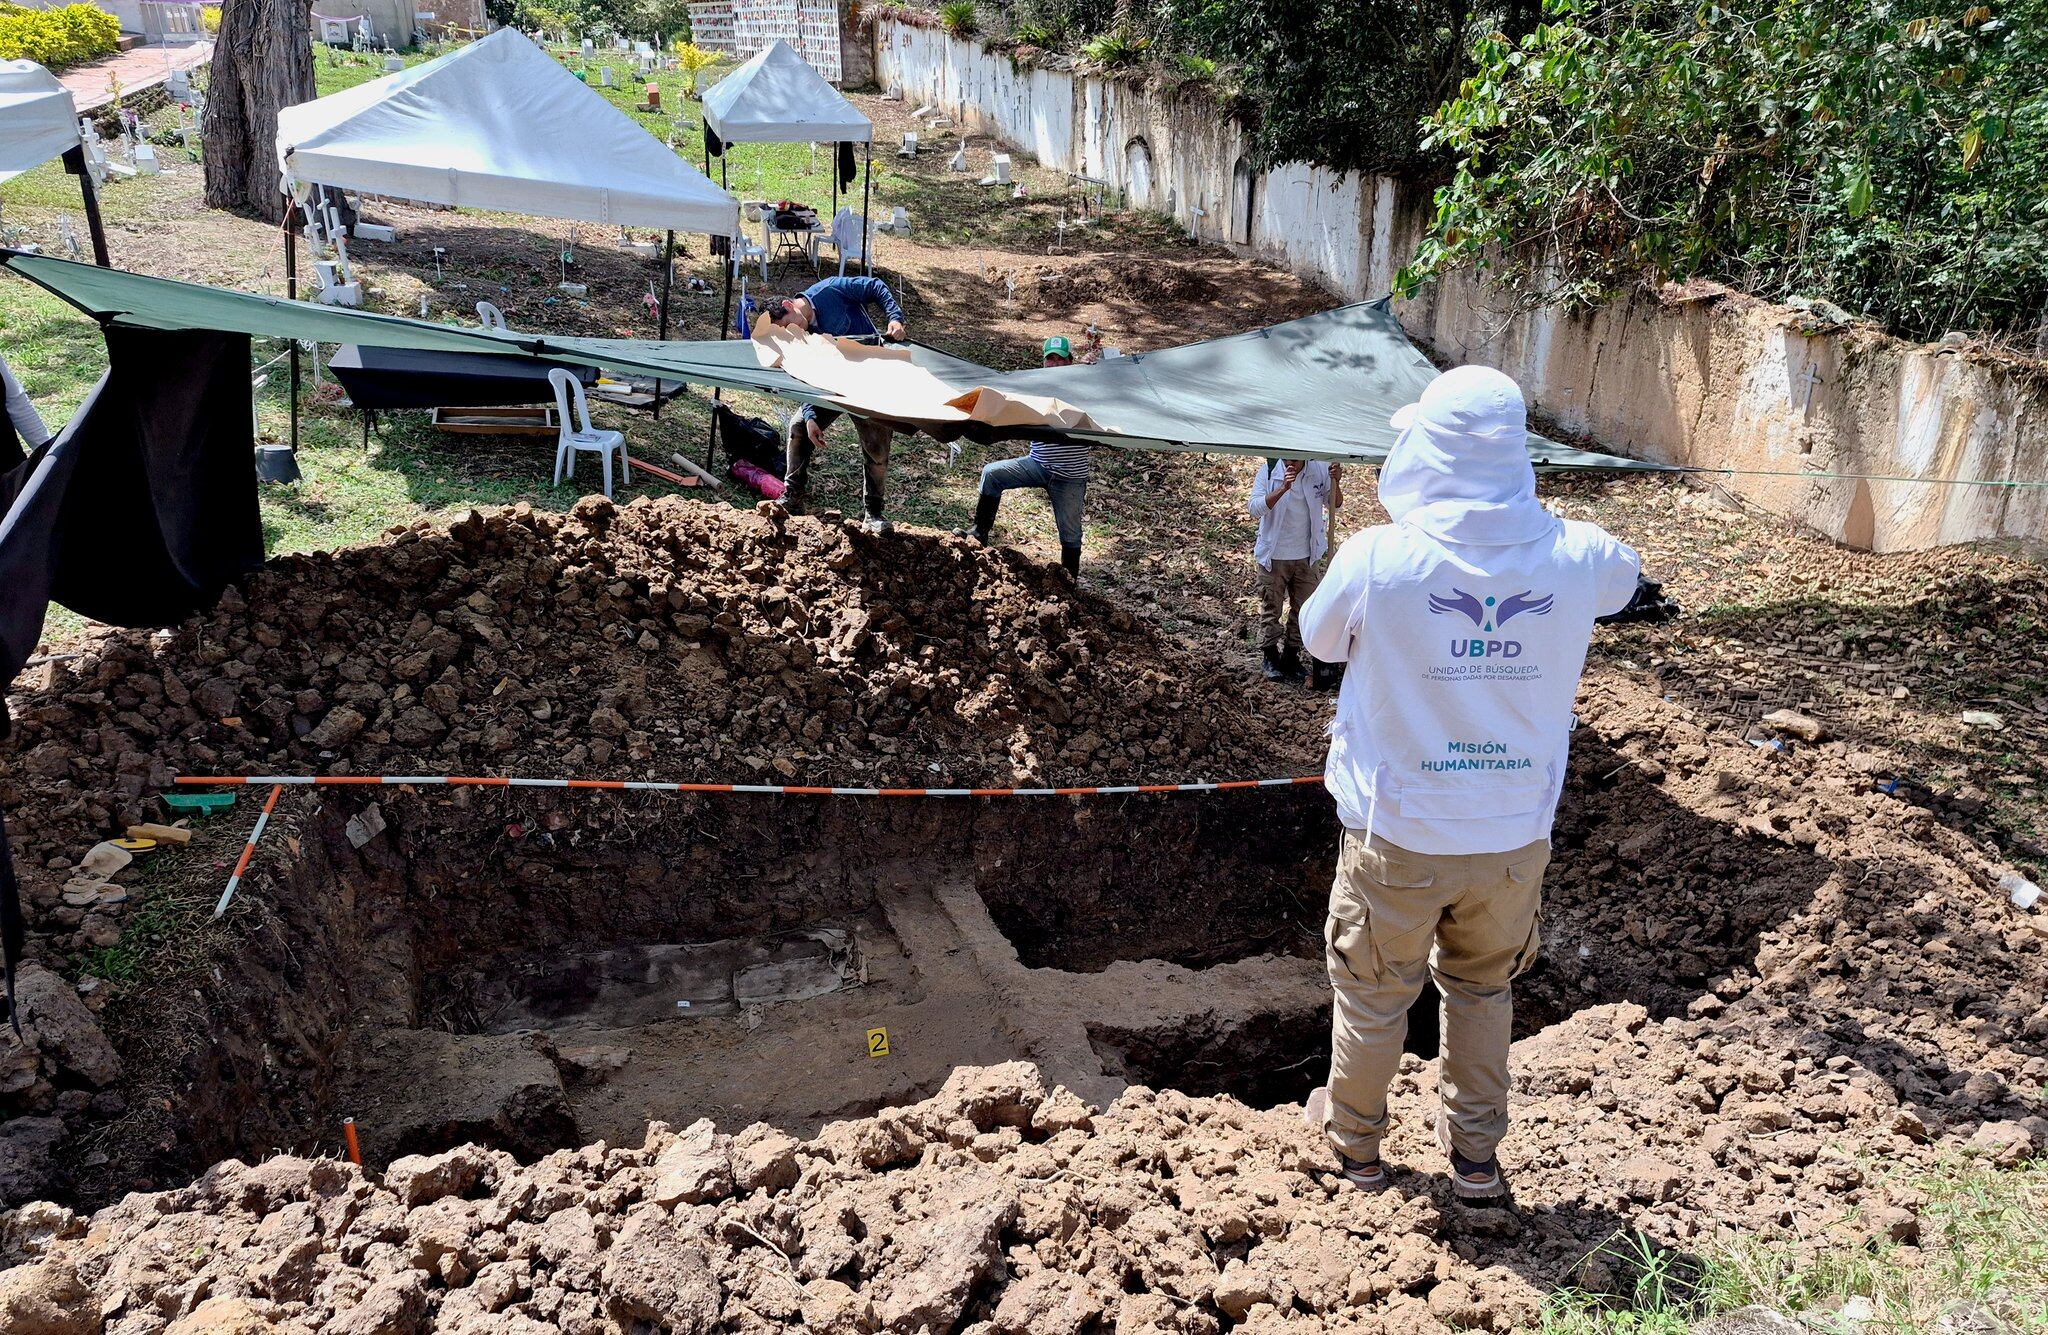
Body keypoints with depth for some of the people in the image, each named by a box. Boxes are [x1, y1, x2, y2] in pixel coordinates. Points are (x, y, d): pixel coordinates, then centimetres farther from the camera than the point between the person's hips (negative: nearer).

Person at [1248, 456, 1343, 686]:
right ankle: (1269, 656, 26)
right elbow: (1255, 508, -24)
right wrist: (1283, 489, -36)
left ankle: (1291, 654, 29)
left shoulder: (1319, 470, -7)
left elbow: (1335, 506, 2)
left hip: (1305, 556, 3)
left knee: (1303, 608, 13)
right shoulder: (1268, 472, -14)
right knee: (1271, 609, 10)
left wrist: (1335, 483, -18)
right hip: (1274, 556, -3)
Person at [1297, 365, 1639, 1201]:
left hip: (1397, 835, -2)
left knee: (1372, 995, 19)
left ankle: (1354, 1139, 40)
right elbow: (1624, 577, 14)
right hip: (1515, 836, 3)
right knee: (1483, 989, 25)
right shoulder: (1574, 556, -12)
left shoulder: (1378, 559, -21)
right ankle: (1475, 1152, 39)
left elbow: (1319, 639, 0)